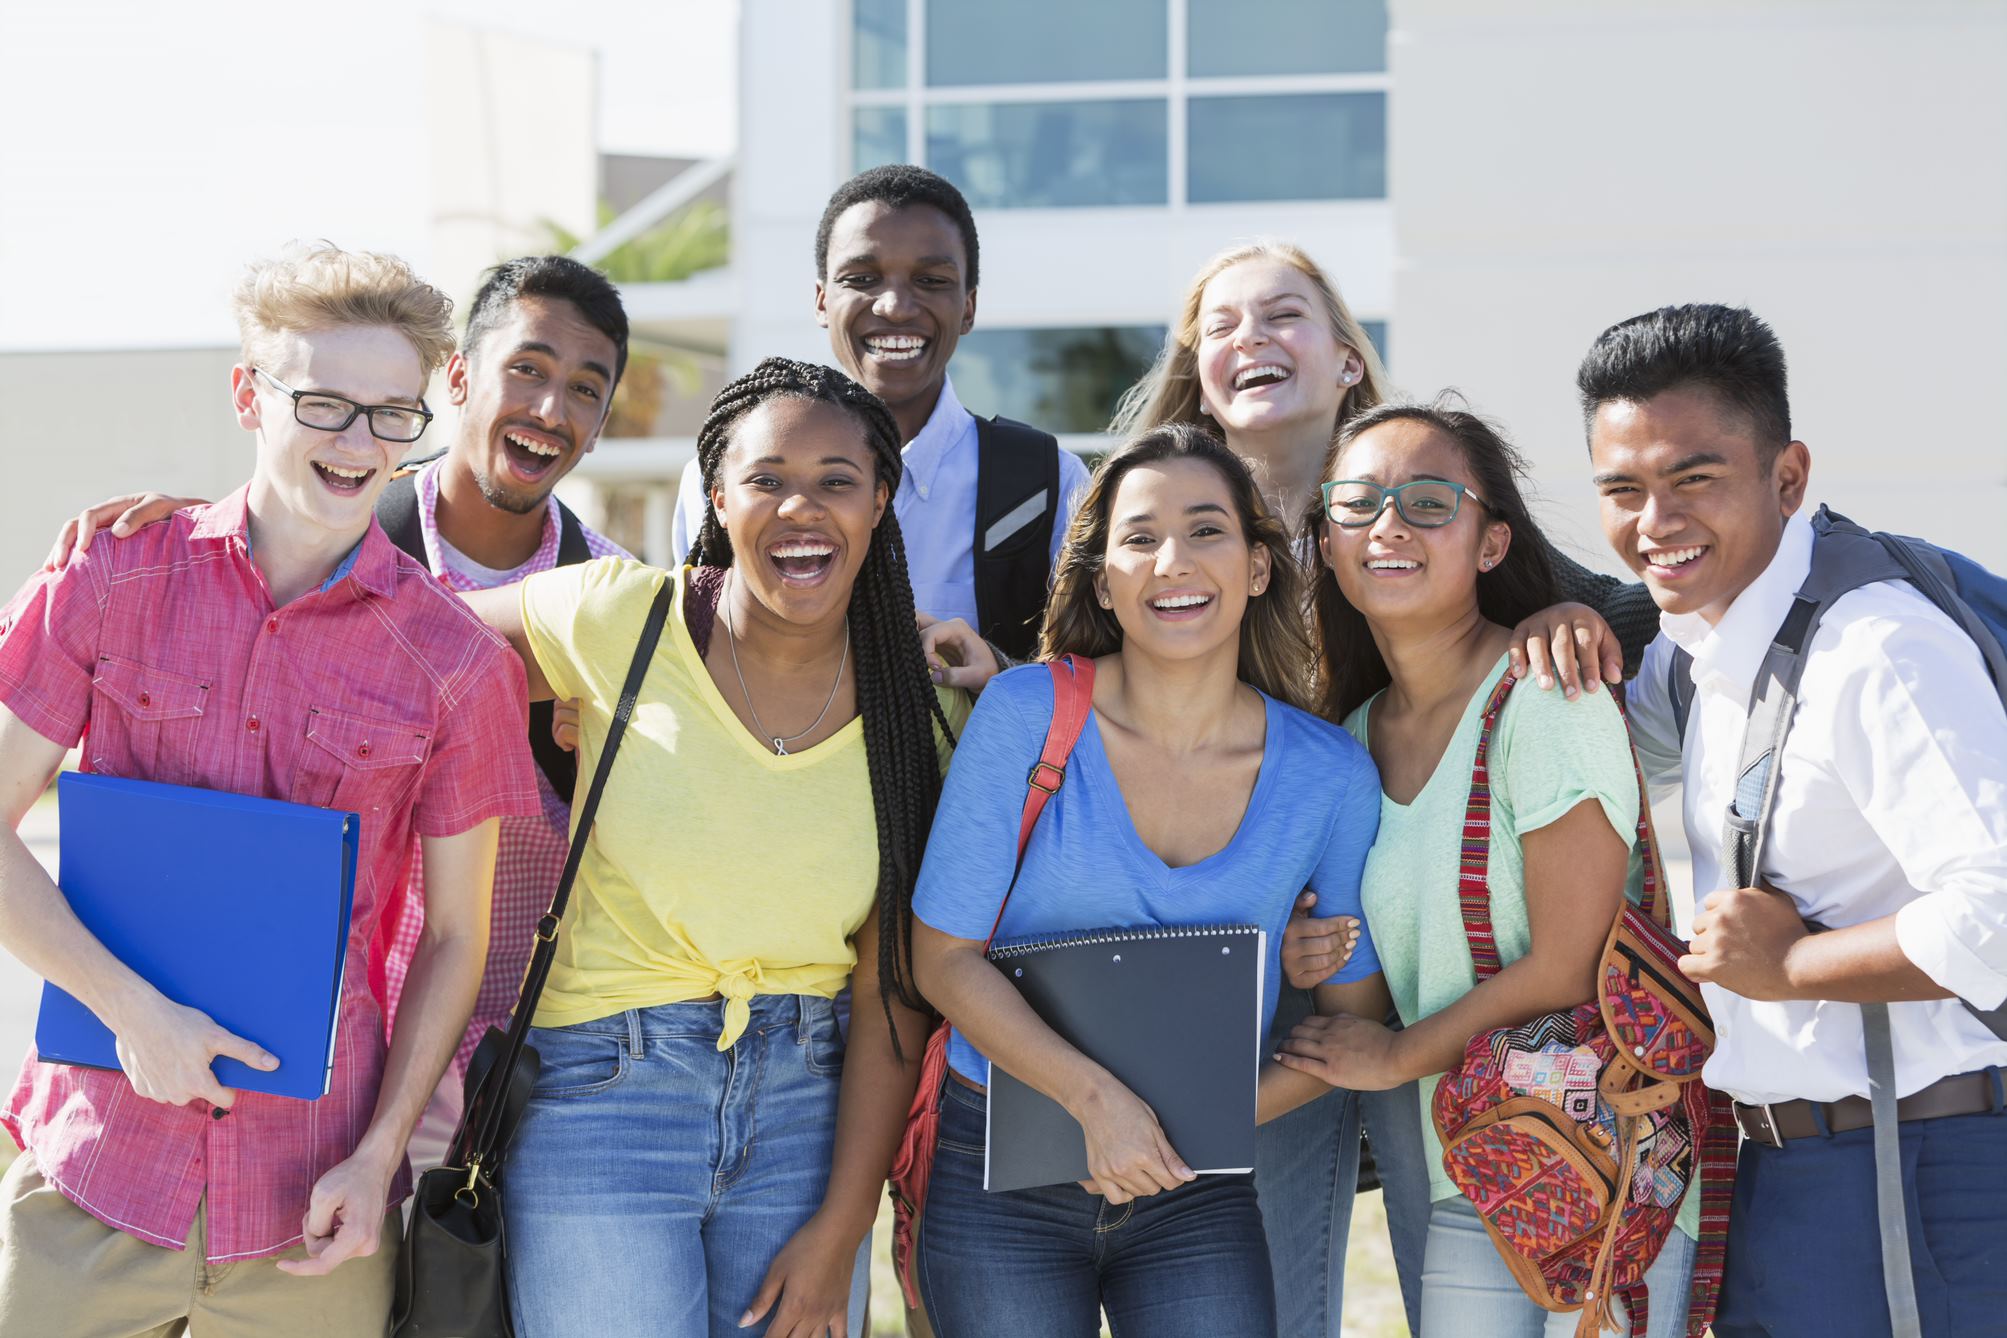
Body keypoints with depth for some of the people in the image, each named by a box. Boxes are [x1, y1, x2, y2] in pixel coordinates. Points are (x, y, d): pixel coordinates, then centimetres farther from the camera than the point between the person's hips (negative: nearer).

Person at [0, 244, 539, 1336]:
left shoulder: (458, 662, -1)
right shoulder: (111, 582, 0)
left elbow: (455, 937, 5)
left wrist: (377, 1160, -4)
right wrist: (131, 1009, -11)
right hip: (92, 1168, 0)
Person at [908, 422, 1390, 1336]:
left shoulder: (1330, 774, -3)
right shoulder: (1026, 715, -8)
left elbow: (1357, 1015, 5)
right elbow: (943, 957, -7)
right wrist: (1094, 1099, -17)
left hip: (1196, 1199, 1)